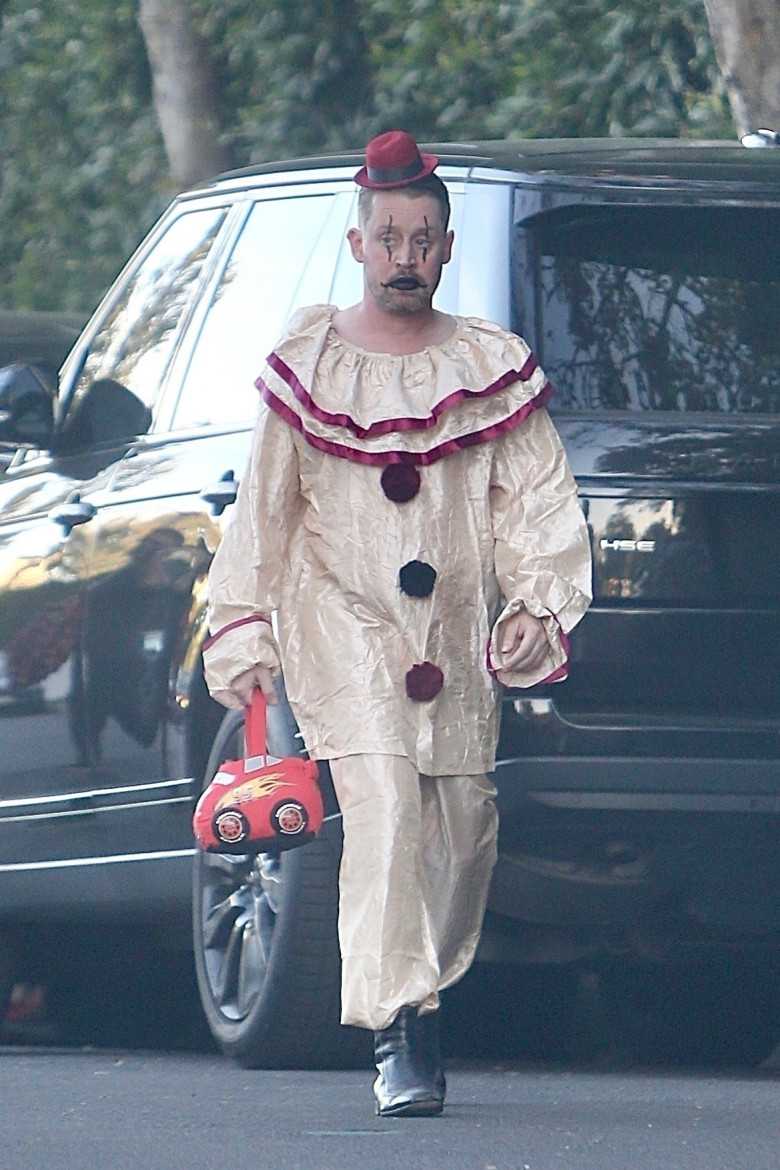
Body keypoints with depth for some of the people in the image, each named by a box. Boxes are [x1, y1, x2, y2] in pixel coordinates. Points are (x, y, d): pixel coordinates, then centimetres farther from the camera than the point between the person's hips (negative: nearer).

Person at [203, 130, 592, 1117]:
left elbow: (539, 498, 8)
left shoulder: (491, 367, 8)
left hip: (455, 629, 3)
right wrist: (244, 638, 5)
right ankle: (396, 1033, -24)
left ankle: (424, 990, 27)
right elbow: (263, 509, 7)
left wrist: (539, 604, -5)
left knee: (462, 822, 4)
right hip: (343, 620, -3)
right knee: (384, 797, -20)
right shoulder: (309, 363, 3)